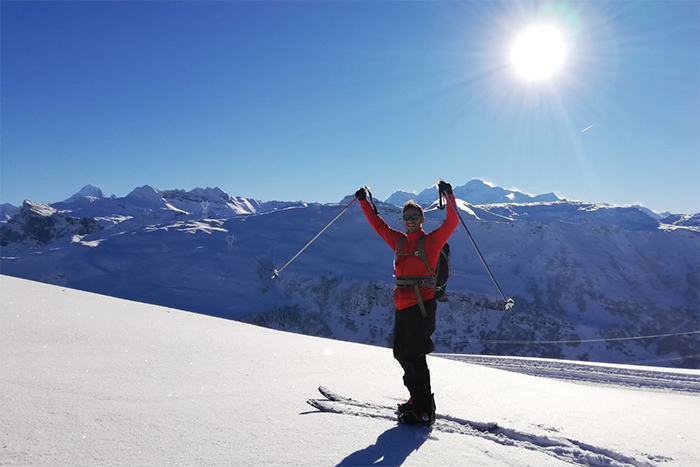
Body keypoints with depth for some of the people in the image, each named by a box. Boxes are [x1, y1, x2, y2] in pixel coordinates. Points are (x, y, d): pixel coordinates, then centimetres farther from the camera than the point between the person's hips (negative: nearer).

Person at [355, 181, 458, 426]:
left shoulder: (431, 241, -2)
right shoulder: (399, 241, 14)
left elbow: (451, 223, -14)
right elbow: (378, 225, 25)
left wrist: (448, 197, -22)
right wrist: (364, 202, 25)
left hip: (422, 305, -7)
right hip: (402, 306, 7)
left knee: (414, 356, -9)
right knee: (401, 353, 13)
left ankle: (425, 412, 0)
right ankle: (417, 400, 27)